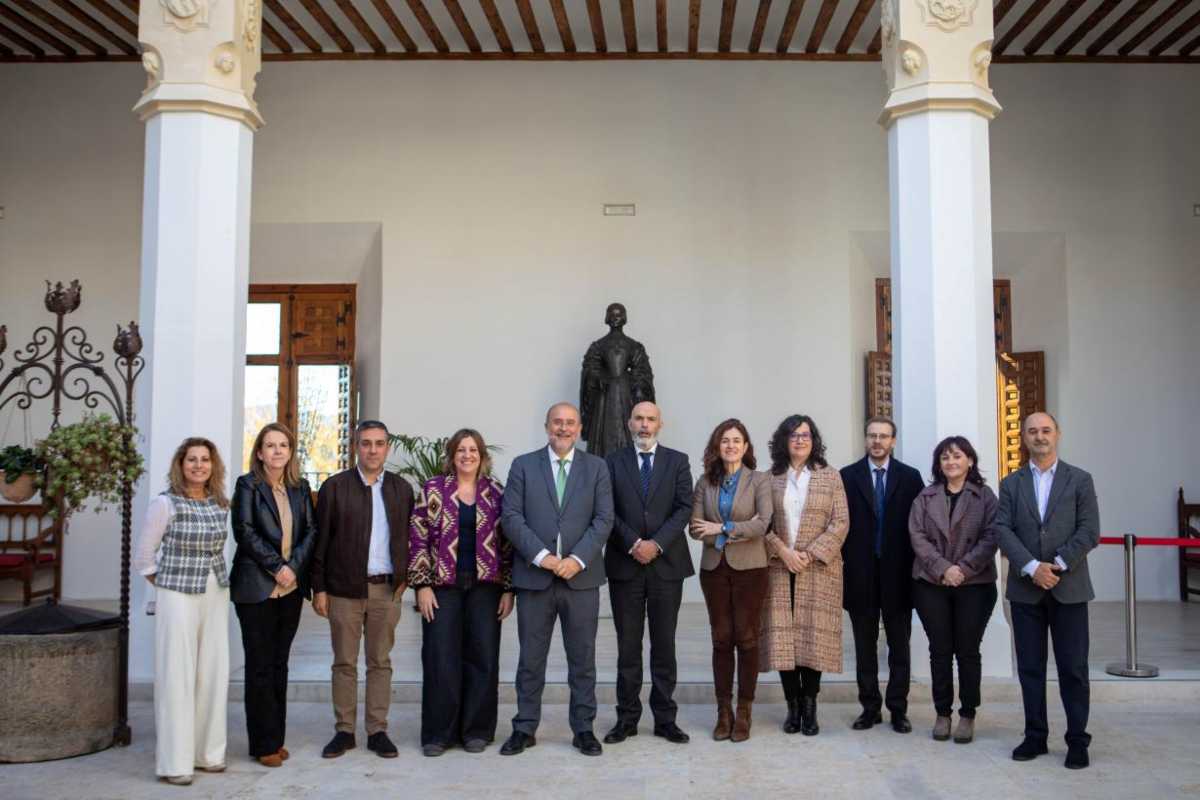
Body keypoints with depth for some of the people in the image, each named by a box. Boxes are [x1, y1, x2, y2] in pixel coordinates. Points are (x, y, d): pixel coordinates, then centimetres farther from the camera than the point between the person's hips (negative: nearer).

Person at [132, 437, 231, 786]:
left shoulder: (221, 504, 5)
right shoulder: (165, 504, -9)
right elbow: (143, 557, -2)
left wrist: (218, 581, 13)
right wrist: (166, 587, 3)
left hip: (216, 596, 5)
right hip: (178, 597, -5)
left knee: (213, 674, 8)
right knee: (177, 676, -1)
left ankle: (207, 751, 21)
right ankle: (174, 761, 7)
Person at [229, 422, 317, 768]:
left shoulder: (300, 488, 10)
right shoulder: (248, 486, -2)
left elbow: (311, 530, 5)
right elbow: (245, 531, -10)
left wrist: (293, 566, -9)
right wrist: (276, 567, -14)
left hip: (291, 587, 4)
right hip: (256, 587, -4)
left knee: (279, 664, 9)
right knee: (260, 665, 0)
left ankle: (276, 738, 17)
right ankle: (265, 744, 7)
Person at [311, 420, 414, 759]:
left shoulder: (402, 489, 7)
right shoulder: (335, 487, 0)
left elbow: (408, 538, 11)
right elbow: (321, 539, 0)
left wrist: (404, 579, 3)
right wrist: (318, 587, -3)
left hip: (387, 589, 2)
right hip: (344, 588, -1)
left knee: (380, 662, 7)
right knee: (344, 663, 6)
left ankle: (378, 731, 15)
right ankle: (344, 731, 15)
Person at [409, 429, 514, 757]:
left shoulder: (496, 492, 6)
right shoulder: (433, 489, 2)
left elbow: (507, 542, 7)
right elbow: (418, 539, 0)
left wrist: (508, 588, 2)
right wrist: (422, 585, -7)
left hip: (485, 585, 2)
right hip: (442, 585, -1)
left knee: (482, 657, 4)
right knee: (440, 658, 0)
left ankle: (476, 730, 16)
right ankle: (439, 732, 11)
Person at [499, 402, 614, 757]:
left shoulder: (596, 467, 7)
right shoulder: (523, 465, 6)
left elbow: (603, 520, 0)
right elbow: (512, 517, -2)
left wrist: (578, 559, -13)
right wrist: (541, 556, -13)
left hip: (581, 577, 0)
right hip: (534, 577, 0)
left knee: (582, 658, 7)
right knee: (530, 658, 7)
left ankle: (583, 729, 18)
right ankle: (524, 729, 18)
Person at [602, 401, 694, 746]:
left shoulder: (677, 461, 7)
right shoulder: (614, 461, 6)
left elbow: (684, 508, -2)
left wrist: (657, 543, -13)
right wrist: (634, 543, -13)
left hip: (666, 563, 0)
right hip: (624, 565, 0)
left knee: (664, 645, 5)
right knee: (628, 646, 6)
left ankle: (665, 718, 13)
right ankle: (627, 717, 13)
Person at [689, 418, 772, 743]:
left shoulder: (759, 481, -1)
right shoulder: (705, 483, 7)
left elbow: (763, 524, -13)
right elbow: (695, 528, -2)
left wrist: (723, 528, -15)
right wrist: (739, 529, -10)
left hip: (749, 569, -2)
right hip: (714, 568, 2)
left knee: (746, 639, 2)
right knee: (721, 639, 6)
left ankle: (744, 713, 11)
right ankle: (724, 712, 14)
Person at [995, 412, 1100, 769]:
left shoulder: (1080, 480, 3)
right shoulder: (1011, 484, 8)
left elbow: (1089, 530, -4)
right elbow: (1002, 530, -2)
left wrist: (1057, 565, -15)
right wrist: (1032, 567, -16)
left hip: (1068, 587, -2)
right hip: (1025, 588, 2)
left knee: (1073, 667, 2)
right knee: (1030, 667, 7)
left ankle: (1077, 740, 12)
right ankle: (1035, 735, 17)